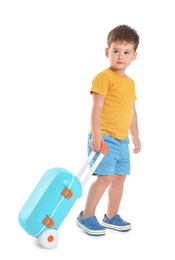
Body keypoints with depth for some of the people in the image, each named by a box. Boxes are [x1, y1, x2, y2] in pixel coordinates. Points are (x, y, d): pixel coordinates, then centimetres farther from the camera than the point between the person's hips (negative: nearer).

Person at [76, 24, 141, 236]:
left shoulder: (130, 82, 15)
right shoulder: (104, 77, -10)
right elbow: (96, 107, -16)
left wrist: (135, 135, 23)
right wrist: (96, 134, -22)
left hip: (122, 139, 8)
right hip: (104, 137, -8)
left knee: (120, 177, 11)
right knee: (105, 177, -12)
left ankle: (111, 217, 25)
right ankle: (86, 217, 3)